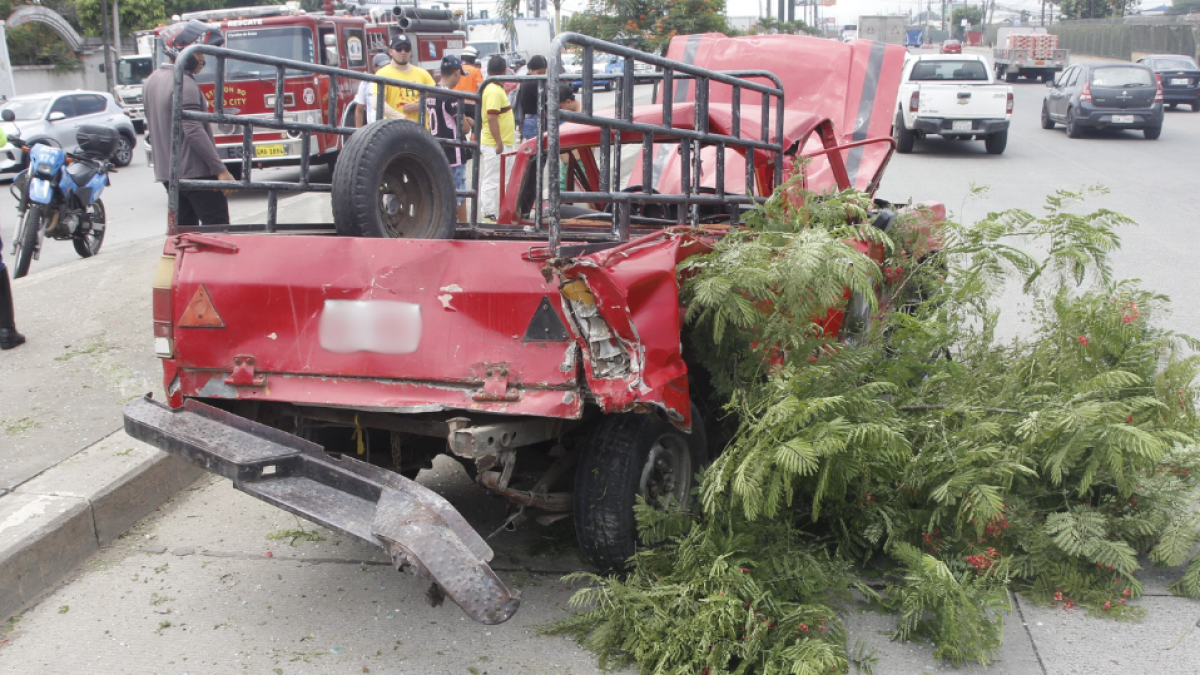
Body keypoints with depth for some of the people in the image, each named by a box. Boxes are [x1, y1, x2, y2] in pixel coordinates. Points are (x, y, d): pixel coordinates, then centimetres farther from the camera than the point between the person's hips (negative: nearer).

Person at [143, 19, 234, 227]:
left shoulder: (152, 81, 14)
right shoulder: (184, 83, -15)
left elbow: (152, 130, 20)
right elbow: (194, 132, -23)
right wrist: (220, 169, -23)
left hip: (167, 171, 9)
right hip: (195, 172, -9)